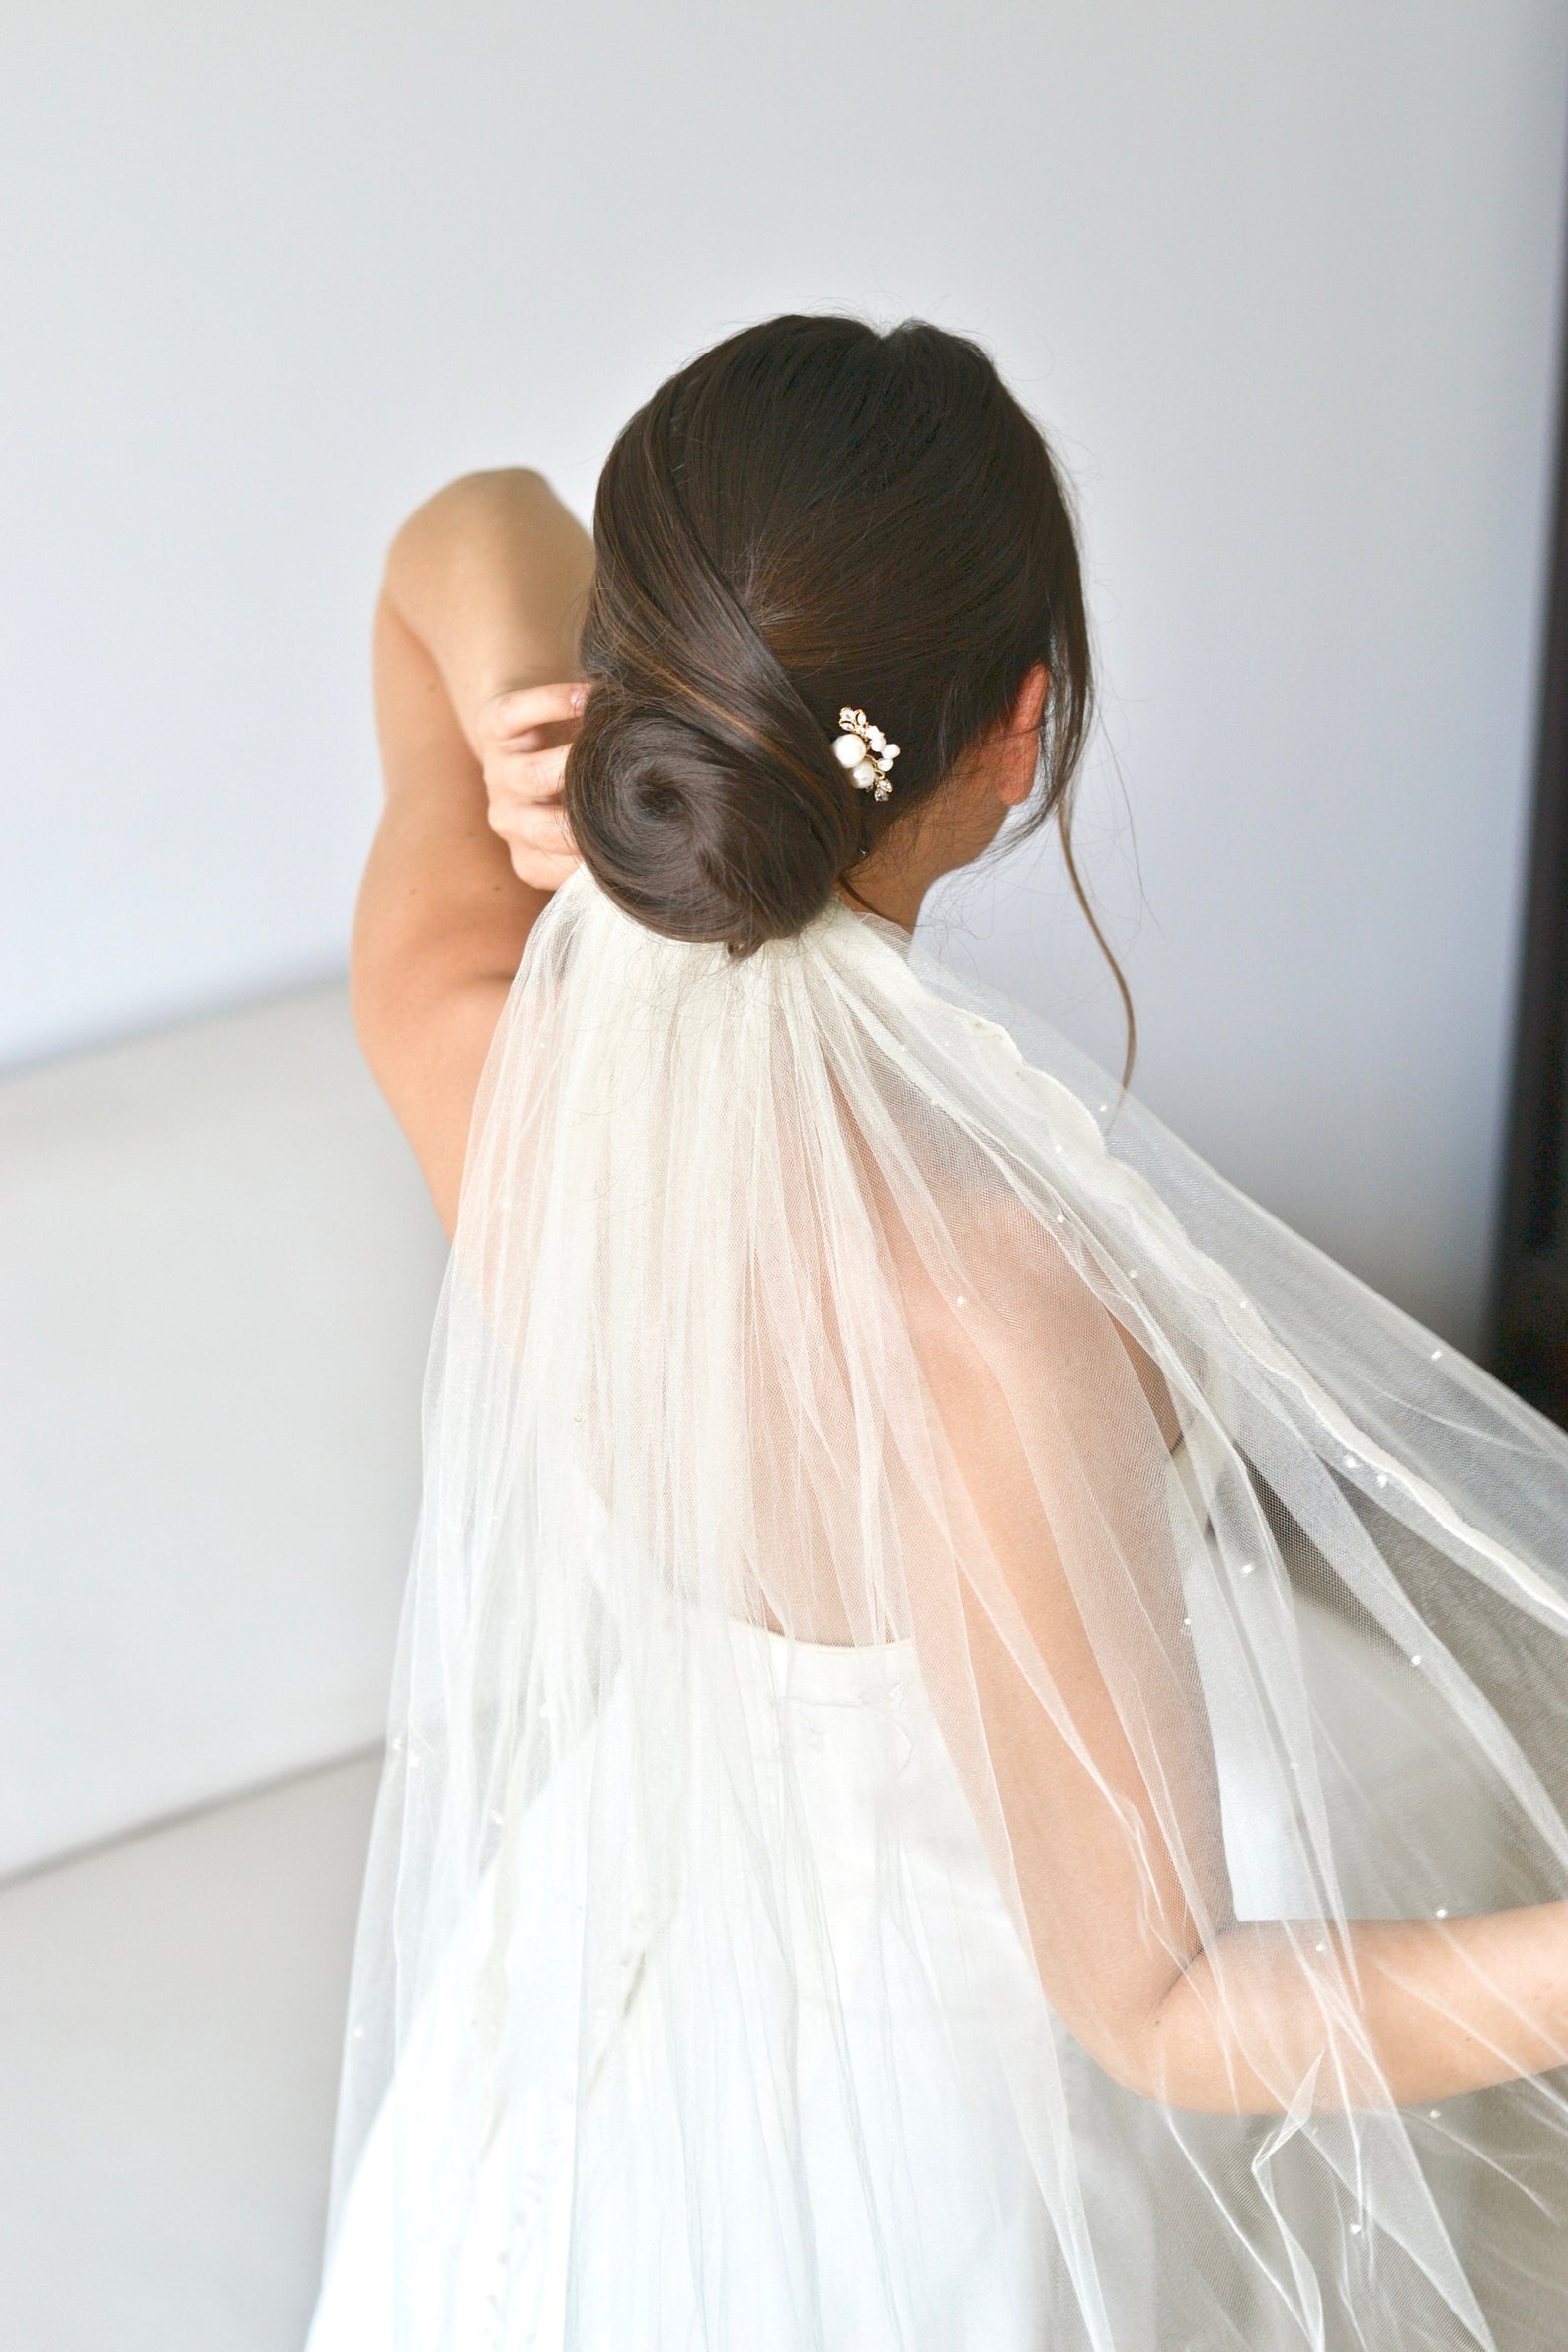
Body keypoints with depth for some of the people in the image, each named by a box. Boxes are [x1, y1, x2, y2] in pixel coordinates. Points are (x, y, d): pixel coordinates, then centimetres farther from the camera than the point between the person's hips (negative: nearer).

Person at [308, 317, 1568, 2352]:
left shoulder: (458, 1015, -25)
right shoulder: (993, 1308, -43)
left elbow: (472, 532, -4)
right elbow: (1160, 2009, -32)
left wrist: (507, 699, -26)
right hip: (939, 2074, -4)